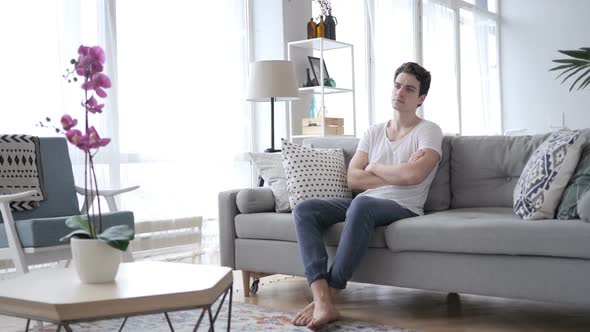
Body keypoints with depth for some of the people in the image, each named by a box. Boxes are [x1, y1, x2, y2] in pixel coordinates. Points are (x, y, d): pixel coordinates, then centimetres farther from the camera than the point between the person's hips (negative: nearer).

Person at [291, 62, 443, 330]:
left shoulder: (429, 131, 1)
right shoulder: (373, 132, 17)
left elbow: (413, 175, -18)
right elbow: (353, 179, 4)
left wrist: (374, 168, -1)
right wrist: (398, 175, -7)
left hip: (403, 208, -6)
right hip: (364, 204, 6)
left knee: (361, 204, -40)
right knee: (304, 210, -18)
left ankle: (328, 297, -30)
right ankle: (323, 302, -33)